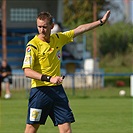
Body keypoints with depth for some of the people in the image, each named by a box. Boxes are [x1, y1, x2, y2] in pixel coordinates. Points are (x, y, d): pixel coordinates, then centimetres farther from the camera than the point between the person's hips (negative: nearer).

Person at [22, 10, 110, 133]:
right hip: (40, 90, -5)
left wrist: (101, 21, 18)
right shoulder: (33, 45, -10)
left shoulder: (58, 38, 8)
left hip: (57, 89, 5)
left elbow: (79, 29, 19)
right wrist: (49, 78, -28)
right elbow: (27, 71, -18)